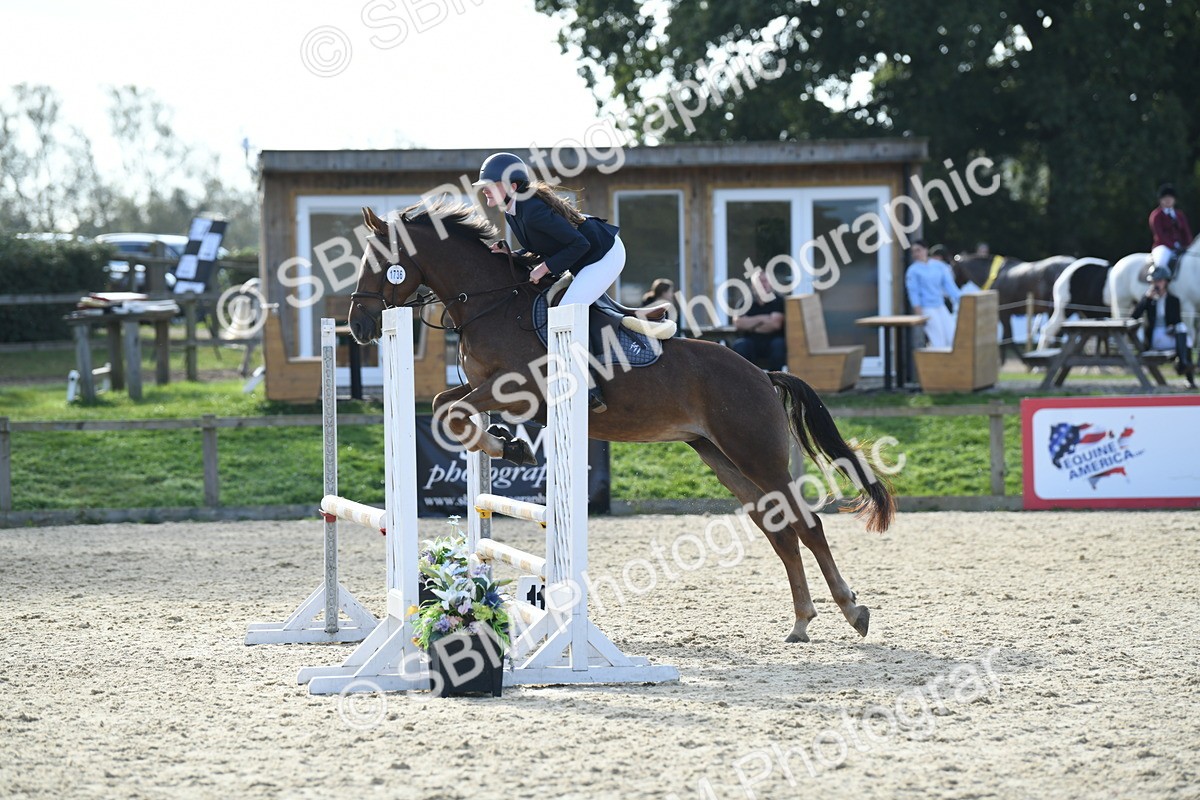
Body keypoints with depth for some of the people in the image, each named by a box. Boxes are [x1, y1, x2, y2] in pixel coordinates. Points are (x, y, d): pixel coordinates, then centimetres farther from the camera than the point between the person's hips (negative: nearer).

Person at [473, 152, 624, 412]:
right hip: (587, 258, 11)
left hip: (605, 255, -11)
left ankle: (591, 390, -16)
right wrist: (509, 255, -4)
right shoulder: (511, 213, 2)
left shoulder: (533, 211, -29)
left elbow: (578, 244, -27)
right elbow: (537, 249, 13)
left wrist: (546, 267, -23)